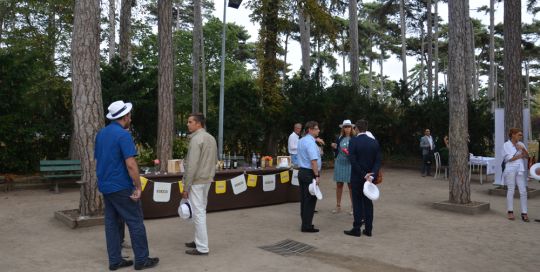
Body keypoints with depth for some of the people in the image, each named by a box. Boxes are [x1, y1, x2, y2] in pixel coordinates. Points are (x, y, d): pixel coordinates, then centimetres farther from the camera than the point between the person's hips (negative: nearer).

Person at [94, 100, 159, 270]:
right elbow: (130, 165, -22)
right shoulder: (123, 135, -16)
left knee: (111, 223, 11)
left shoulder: (101, 134, 10)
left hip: (105, 186, 8)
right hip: (121, 187, -8)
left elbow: (96, 161, 15)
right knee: (136, 223, 0)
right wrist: (139, 187, -15)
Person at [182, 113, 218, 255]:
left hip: (196, 181, -9)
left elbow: (192, 166, -19)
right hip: (207, 180, 9)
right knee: (201, 211, 17)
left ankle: (202, 248, 1)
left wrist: (186, 187, -16)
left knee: (198, 213, -4)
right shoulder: (211, 138, 12)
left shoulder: (196, 139, -15)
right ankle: (198, 241, 28)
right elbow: (214, 161, 16)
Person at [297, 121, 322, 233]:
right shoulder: (311, 143, -17)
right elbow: (313, 161, -23)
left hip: (301, 171, 10)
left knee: (303, 198, 13)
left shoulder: (301, 141, 13)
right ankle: (306, 226, 1)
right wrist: (317, 176, -22)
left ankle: (305, 223, 22)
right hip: (309, 173, -10)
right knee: (310, 200, -3)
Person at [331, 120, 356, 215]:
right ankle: (338, 206, 17)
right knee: (339, 185, 6)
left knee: (351, 185, 1)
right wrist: (334, 147, -5)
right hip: (340, 163, 3)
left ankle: (353, 207, 12)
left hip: (350, 164, -3)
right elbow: (335, 151, 16)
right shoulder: (339, 138, 8)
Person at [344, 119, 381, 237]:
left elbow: (353, 161, -18)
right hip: (370, 177, 4)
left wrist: (364, 175, -14)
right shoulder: (375, 142, 1)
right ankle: (368, 229, 18)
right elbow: (378, 161, -4)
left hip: (357, 178, -4)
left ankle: (356, 229, 12)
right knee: (368, 203, 13)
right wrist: (372, 176, -12)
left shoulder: (353, 141, -12)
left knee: (357, 203, 5)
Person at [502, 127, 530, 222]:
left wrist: (523, 149, -9)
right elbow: (510, 158, -8)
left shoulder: (521, 144, 12)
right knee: (511, 190, 2)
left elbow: (527, 157, 7)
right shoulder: (506, 145, -2)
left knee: (523, 191, -2)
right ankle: (510, 212, 11)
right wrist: (521, 155, 0)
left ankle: (524, 213, 3)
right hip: (511, 169, -4)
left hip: (520, 170, 4)